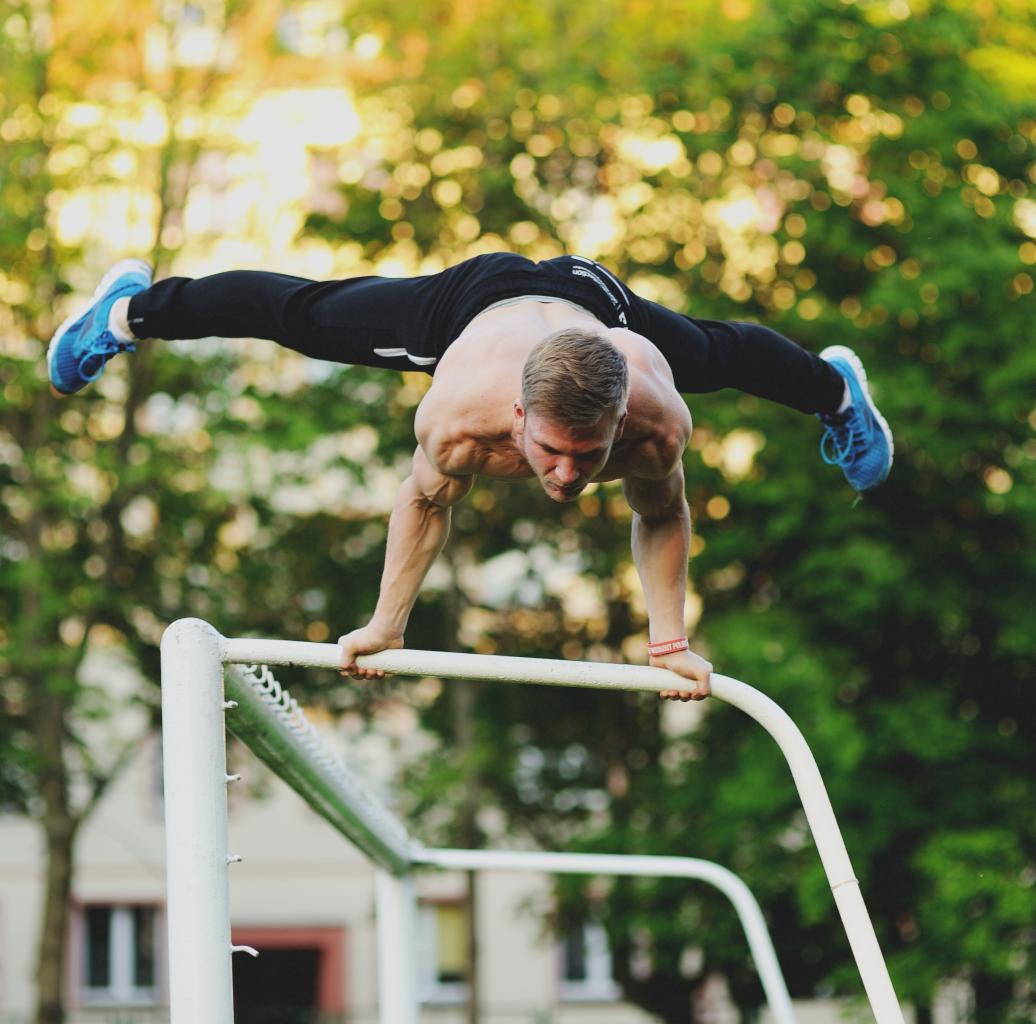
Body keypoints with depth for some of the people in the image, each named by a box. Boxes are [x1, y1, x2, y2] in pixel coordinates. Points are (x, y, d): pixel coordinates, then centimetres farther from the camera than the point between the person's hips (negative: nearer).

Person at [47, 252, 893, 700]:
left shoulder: (657, 417, -45)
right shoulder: (461, 415, -46)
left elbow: (662, 517, -21)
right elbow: (424, 503, -23)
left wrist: (670, 639, -21)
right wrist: (386, 625, -16)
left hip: (591, 297, 2)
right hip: (474, 299, -1)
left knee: (716, 351, 31)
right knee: (302, 315, 18)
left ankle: (834, 385, 66)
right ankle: (130, 308, 45)